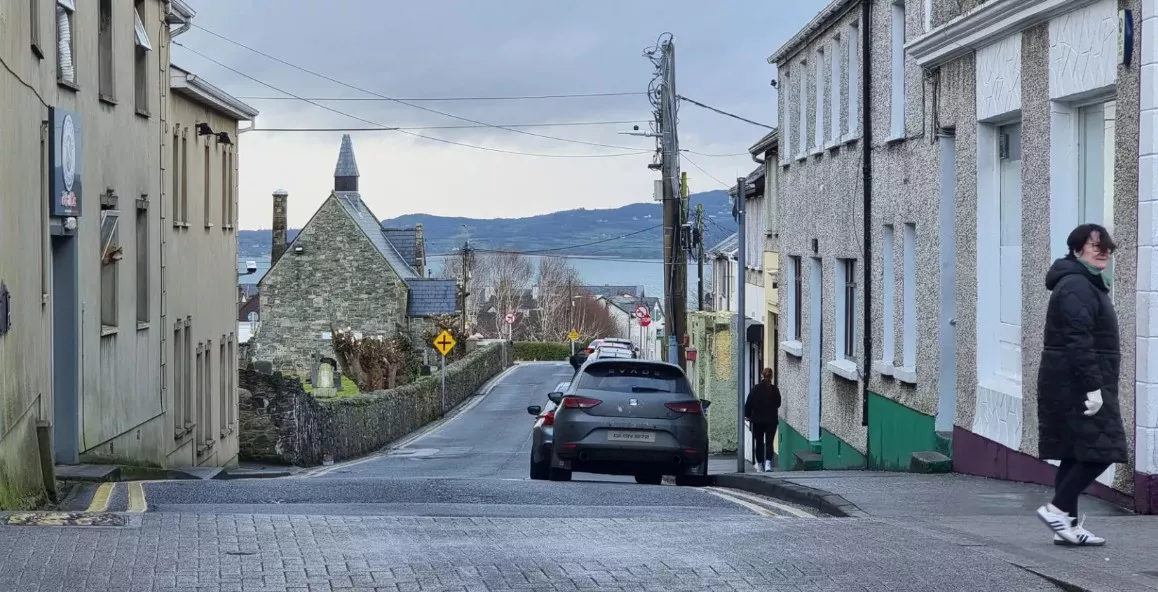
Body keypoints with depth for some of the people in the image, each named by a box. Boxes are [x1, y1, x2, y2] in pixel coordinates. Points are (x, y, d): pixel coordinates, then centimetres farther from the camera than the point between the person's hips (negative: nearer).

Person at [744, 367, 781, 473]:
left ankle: (760, 465, 16)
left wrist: (747, 415, 9)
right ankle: (768, 462, -19)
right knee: (769, 442, 0)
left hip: (757, 420, 0)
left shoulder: (755, 389, -8)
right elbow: (778, 404, 8)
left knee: (759, 443, 10)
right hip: (771, 420, 0)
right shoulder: (775, 390, -4)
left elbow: (749, 404, -5)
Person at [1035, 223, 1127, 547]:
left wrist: (1094, 385, 22)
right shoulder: (1077, 287, -15)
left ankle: (1068, 526, 12)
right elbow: (1078, 340, -23)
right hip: (1077, 385, -11)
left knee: (1075, 455, 10)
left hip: (1071, 386, 11)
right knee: (1100, 451, -11)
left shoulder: (1088, 285, 20)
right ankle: (1057, 508, -8)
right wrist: (1093, 387, -26)